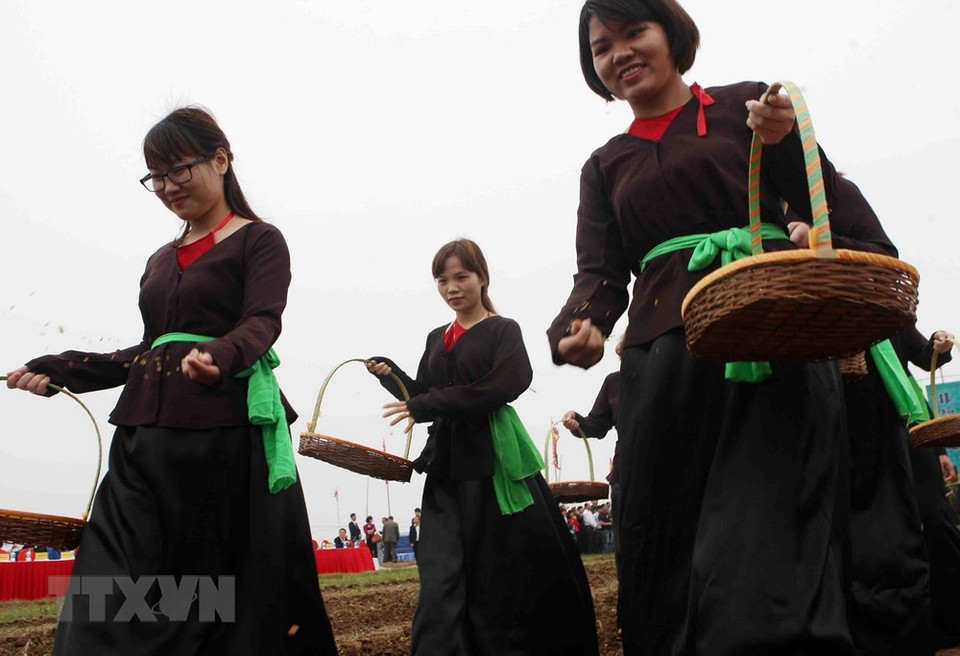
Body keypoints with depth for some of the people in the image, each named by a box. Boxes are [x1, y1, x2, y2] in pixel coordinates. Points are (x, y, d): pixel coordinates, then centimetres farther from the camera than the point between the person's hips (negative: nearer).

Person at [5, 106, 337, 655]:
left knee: (234, 601, -1)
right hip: (146, 441, 6)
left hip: (226, 435, -6)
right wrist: (61, 370, 9)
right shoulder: (162, 260, 21)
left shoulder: (259, 240, 2)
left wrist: (221, 356, -36)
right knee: (108, 609, 0)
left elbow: (262, 324, -14)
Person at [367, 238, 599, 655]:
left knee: (513, 568, 1)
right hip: (447, 461, 5)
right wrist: (390, 374, 1)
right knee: (442, 576, -2)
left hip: (494, 457, -5)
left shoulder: (503, 330, 0)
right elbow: (422, 398, 19)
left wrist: (428, 405, -18)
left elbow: (504, 386, -16)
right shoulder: (436, 339, 18)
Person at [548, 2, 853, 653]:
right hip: (664, 360, 3)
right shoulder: (605, 166, 21)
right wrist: (576, 330, -13)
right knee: (666, 555, 1)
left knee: (764, 537, -17)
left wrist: (785, 142, -11)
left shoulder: (747, 106, 13)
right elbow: (599, 272, 9)